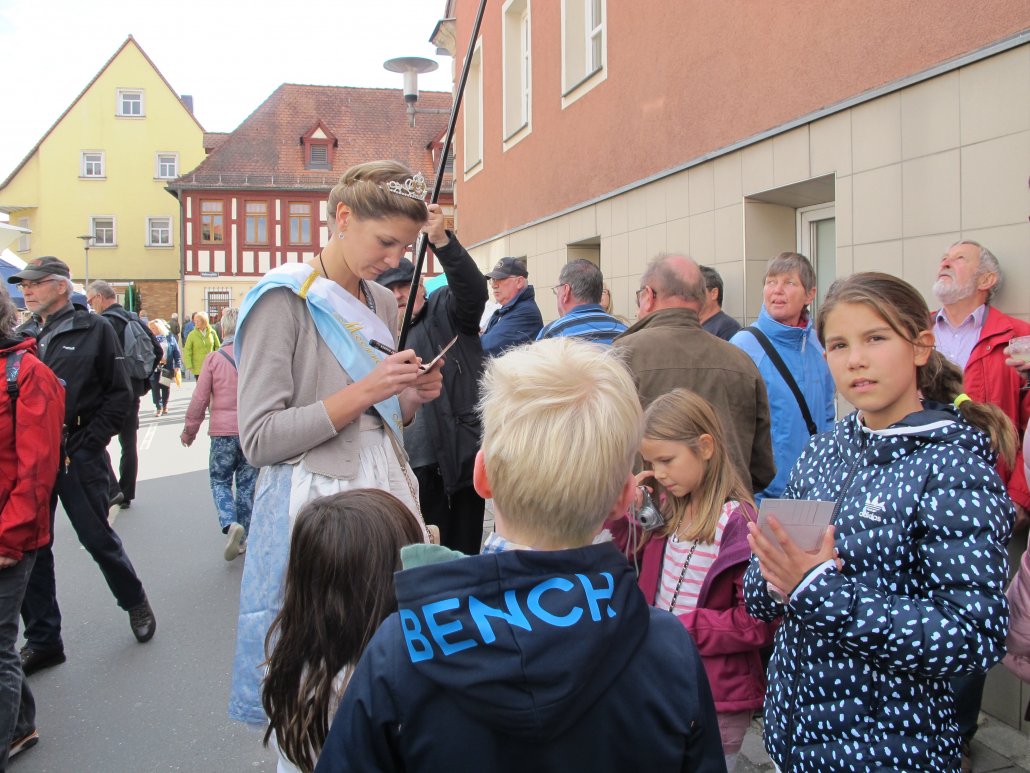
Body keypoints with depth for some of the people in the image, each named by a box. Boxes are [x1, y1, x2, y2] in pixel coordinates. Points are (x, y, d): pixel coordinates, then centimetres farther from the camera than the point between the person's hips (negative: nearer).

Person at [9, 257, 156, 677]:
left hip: (77, 457, -4)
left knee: (98, 539, 4)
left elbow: (120, 394, -4)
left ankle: (135, 602, 30)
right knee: (32, 548, 8)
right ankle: (42, 641, 21)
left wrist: (84, 446, -9)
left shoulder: (94, 329, -3)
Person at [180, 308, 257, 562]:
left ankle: (230, 524, -11)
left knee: (220, 481, 13)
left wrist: (189, 431, 9)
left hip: (223, 432, -1)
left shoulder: (215, 358, -6)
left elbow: (199, 399, -4)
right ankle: (244, 539, 18)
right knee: (247, 485, 12)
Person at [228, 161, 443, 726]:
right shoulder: (283, 299, -9)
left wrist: (411, 397, 0)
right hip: (316, 498, -6)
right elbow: (259, 439, -14)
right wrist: (363, 392, -19)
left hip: (385, 488, 6)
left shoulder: (382, 304, 12)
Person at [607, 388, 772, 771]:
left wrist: (681, 628, -20)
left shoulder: (738, 523, -18)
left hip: (716, 701, -7)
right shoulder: (667, 512, 4)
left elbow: (758, 623, -19)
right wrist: (619, 512, 0)